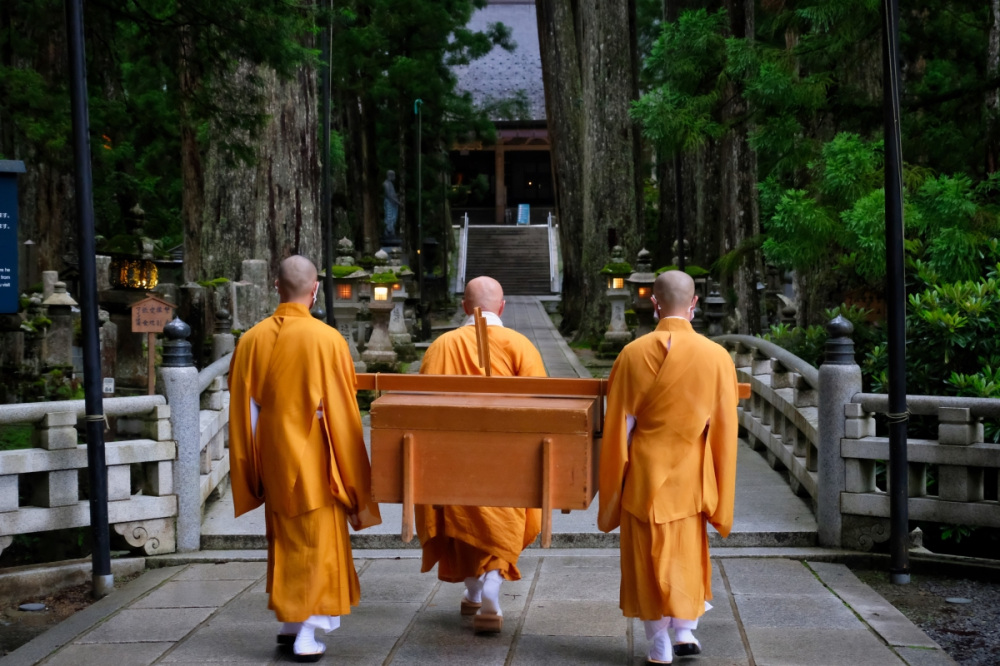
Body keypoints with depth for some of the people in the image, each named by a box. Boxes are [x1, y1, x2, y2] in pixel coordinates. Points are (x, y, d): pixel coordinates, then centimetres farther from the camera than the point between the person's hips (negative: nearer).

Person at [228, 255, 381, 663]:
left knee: (285, 541, 19)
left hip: (273, 460, 4)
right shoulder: (326, 340, -13)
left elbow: (242, 410, 1)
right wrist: (351, 473, -1)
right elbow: (341, 411, -10)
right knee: (319, 541, 6)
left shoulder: (252, 340, -3)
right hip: (314, 461, -4)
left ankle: (290, 622, 26)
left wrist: (252, 470, 10)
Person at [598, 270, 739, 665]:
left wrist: (613, 487, 4)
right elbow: (724, 431, -4)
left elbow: (618, 428, -6)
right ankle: (686, 629, 16)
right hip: (689, 478, 1)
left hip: (643, 476, -1)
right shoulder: (716, 357, -8)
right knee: (687, 554, 20)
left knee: (648, 558, 9)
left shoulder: (633, 355, -10)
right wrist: (719, 493, 5)